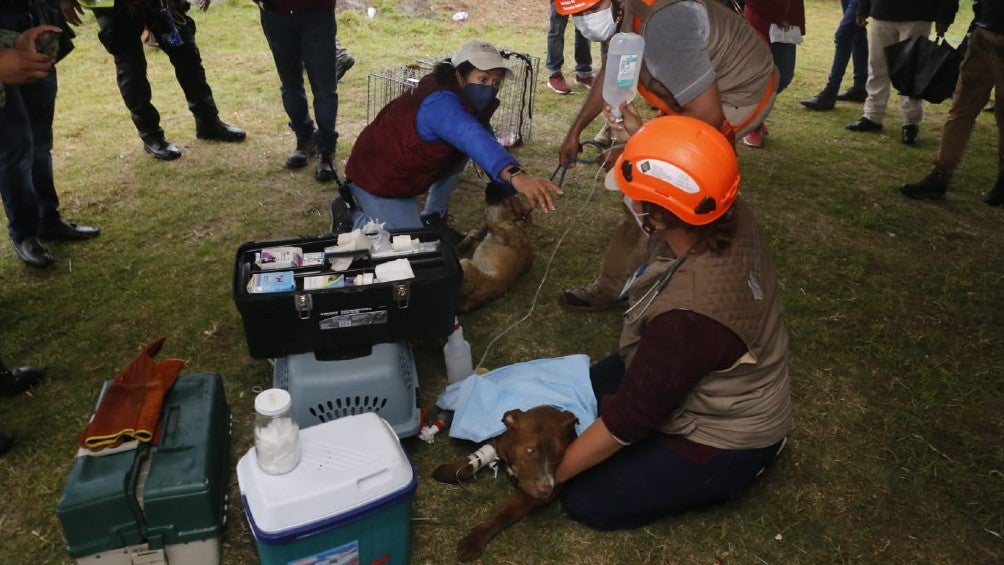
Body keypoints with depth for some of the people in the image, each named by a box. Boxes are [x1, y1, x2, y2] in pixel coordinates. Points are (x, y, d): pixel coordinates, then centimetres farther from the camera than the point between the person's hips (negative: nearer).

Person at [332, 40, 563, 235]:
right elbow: (474, 139, -52)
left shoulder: (469, 100, -2)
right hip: (377, 181, -9)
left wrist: (508, 193, -5)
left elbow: (486, 139, 5)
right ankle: (352, 217, 11)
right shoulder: (440, 104, -33)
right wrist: (516, 175, -69)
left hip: (403, 174, 9)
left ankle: (433, 217, 18)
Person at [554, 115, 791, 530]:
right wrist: (640, 145, -8)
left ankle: (730, 468, 10)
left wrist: (549, 473, -14)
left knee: (585, 500, 1)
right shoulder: (730, 216, -22)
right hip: (721, 384, 8)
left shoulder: (687, 315, -43)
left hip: (722, 434, -8)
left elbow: (627, 419, -28)